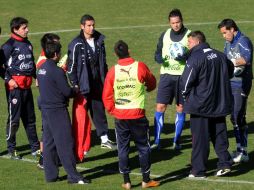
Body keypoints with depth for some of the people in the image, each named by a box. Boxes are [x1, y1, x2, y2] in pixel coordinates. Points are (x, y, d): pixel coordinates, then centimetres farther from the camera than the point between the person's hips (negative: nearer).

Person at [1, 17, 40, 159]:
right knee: (14, 118, -1)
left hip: (27, 86, 7)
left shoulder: (28, 44, 13)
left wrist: (37, 76, 11)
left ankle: (35, 148, 18)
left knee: (30, 118, 12)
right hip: (14, 86, -7)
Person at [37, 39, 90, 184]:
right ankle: (73, 176, -3)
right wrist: (75, 91, 5)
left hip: (45, 109, 8)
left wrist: (71, 91, 15)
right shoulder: (57, 71, -18)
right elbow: (67, 91, -16)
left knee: (49, 142, 11)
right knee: (65, 143, -5)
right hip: (58, 111, -8)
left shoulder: (41, 69, 8)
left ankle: (50, 175, 15)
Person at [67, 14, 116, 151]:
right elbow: (71, 65, -10)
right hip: (83, 85, -6)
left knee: (99, 110, 13)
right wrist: (74, 84, -12)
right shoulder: (76, 44, -10)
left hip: (97, 83, 6)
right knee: (80, 114, -3)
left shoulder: (99, 41, 8)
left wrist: (105, 80, 15)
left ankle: (104, 139, 21)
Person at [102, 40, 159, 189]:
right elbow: (152, 83, 11)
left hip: (120, 116, 1)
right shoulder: (140, 67, -8)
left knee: (123, 148, 10)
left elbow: (106, 96, -1)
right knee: (143, 147, 10)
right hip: (137, 114, -1)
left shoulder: (113, 72, -4)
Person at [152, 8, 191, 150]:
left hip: (183, 76, -2)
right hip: (167, 75, 2)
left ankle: (177, 141, 13)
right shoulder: (165, 35, 7)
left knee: (181, 108, 4)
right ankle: (157, 141, 1)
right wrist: (160, 59, -10)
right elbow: (157, 54, 13)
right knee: (160, 107, -4)